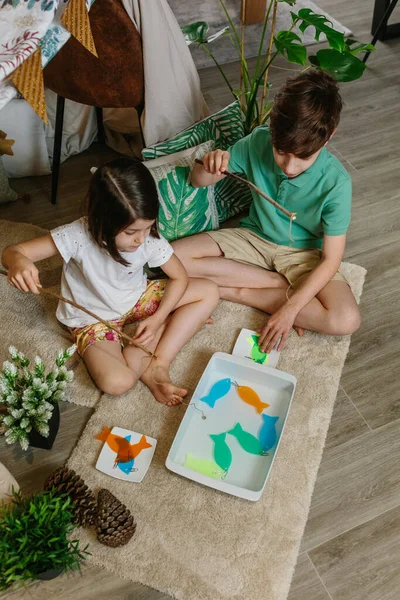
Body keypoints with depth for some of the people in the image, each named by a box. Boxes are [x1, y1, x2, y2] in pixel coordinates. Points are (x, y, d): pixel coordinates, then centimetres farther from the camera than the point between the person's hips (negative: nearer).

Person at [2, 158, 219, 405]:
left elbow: (179, 276, -7)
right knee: (116, 382, -31)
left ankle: (159, 361, -13)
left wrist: (158, 318, -18)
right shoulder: (79, 235, -30)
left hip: (137, 299, 4)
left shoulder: (149, 238, -21)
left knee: (209, 292, -10)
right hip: (93, 319, -4)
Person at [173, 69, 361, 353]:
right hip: (254, 236, 3)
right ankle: (284, 285, -12)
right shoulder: (258, 141, -19)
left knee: (347, 320, -28)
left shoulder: (336, 183, -25)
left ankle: (236, 291, -15)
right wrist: (209, 167, -31)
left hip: (305, 252, -2)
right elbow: (197, 181, -6)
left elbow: (330, 259, -21)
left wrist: (290, 309, -29)